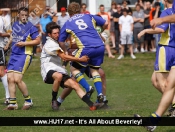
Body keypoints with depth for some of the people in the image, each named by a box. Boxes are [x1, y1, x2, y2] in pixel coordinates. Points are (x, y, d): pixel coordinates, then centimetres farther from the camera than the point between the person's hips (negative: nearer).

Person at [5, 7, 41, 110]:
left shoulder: (31, 27, -8)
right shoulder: (15, 25, 13)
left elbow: (38, 40, -10)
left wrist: (24, 43, -18)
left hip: (24, 54, -7)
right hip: (14, 54, 7)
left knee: (17, 79, -15)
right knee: (10, 78, -2)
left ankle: (28, 101, 1)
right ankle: (13, 103, 4)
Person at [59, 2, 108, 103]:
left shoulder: (68, 24, 17)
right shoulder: (89, 17, 21)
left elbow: (61, 42, 22)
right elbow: (105, 24, 21)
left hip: (86, 48, -3)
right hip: (100, 46, 4)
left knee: (74, 68, 15)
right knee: (94, 70, 20)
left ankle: (88, 88, -2)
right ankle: (100, 94, 4)